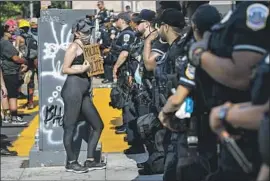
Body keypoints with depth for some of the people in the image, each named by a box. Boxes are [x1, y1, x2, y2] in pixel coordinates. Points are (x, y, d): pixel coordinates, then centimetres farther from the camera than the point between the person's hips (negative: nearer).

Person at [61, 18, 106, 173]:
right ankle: (71, 163, 8)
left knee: (98, 125, 10)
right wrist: (81, 69, -22)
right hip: (73, 89, -9)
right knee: (70, 127, -1)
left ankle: (90, 161, 16)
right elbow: (65, 69, -10)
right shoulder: (74, 47, -6)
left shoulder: (88, 47, 18)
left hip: (84, 92, 9)